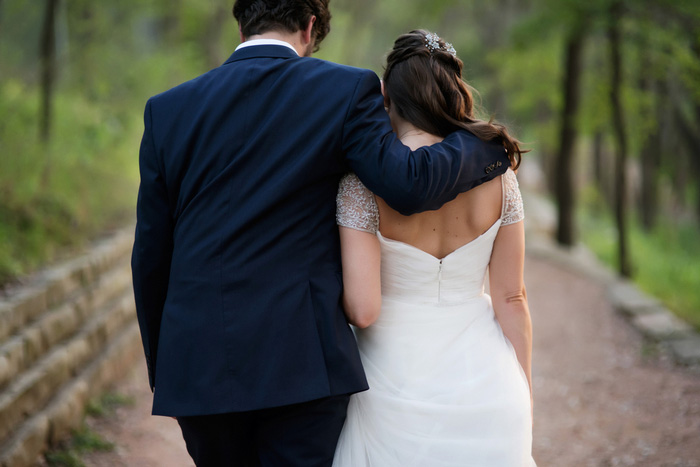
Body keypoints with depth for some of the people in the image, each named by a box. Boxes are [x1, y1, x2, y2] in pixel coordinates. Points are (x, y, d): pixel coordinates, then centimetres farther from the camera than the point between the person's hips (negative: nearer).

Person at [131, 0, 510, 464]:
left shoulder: (167, 109, 7)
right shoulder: (345, 90, -2)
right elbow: (409, 184, -17)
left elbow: (151, 256, 8)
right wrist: (487, 146, 2)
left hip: (197, 368, 4)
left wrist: (162, 371, 19)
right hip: (301, 366, -3)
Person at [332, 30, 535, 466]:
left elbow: (362, 309, -17)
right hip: (485, 388, 3)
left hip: (399, 386, -2)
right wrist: (525, 398, 11)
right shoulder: (497, 175, -3)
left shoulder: (364, 182, -12)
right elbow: (512, 299, 1)